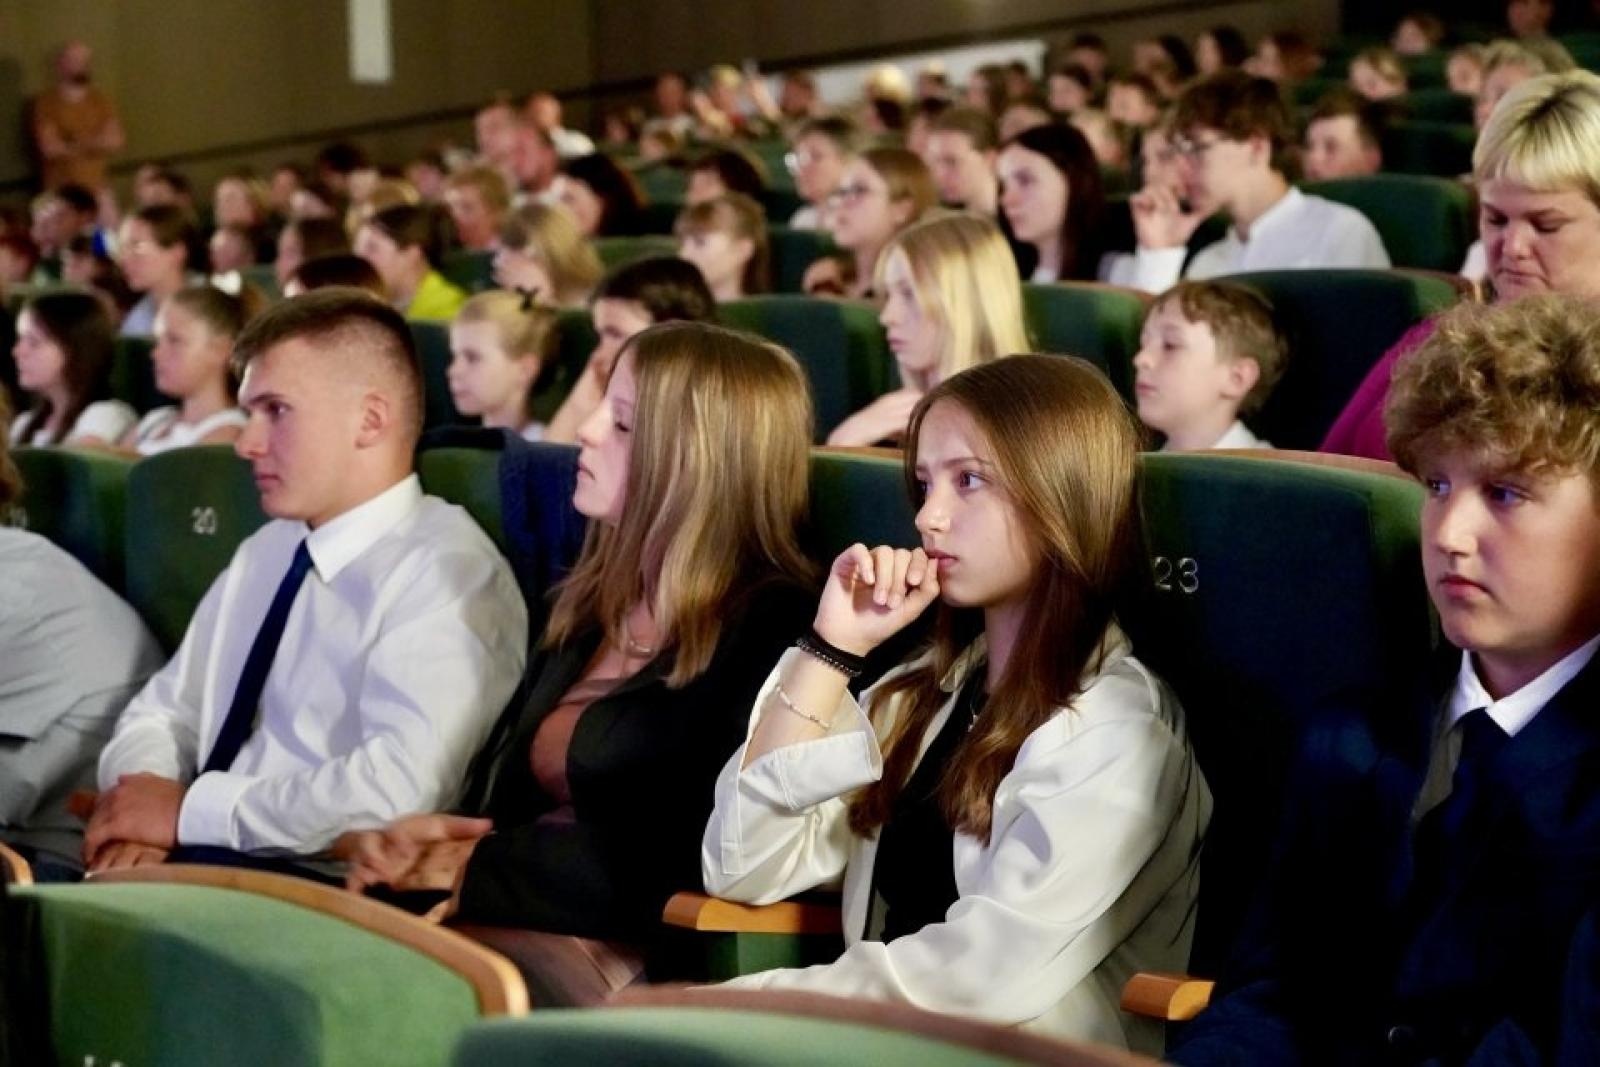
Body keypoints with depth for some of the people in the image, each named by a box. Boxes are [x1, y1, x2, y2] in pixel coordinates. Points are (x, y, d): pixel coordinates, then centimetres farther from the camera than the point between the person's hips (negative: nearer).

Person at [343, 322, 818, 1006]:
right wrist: (417, 849, -4)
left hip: (655, 962, -7)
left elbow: (697, 856, -15)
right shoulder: (589, 609, 21)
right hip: (518, 923, 7)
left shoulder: (769, 629, -6)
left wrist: (479, 868, -10)